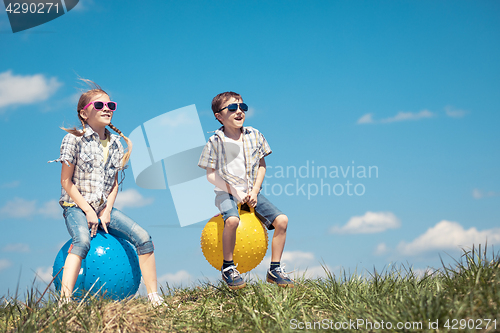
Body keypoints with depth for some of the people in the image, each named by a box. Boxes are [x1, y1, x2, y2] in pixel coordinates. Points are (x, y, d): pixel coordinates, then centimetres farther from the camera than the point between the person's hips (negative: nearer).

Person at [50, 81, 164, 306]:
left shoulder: (116, 144, 10)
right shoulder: (74, 138, -6)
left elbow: (114, 183, 12)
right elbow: (66, 181, -8)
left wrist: (107, 211, -5)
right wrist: (88, 210, -15)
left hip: (104, 208, 5)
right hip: (76, 206, -5)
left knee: (144, 238, -11)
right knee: (82, 241, -36)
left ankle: (153, 297, -3)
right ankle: (65, 300, -43)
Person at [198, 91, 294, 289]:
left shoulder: (254, 136, 3)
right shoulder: (215, 142, -7)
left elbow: (261, 166, 9)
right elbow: (211, 175, -6)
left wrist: (254, 191, -6)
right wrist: (235, 193, -13)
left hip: (251, 193, 4)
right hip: (226, 193, -4)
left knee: (282, 220, -13)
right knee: (232, 220, -36)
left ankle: (274, 269, 1)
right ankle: (228, 267, -14)